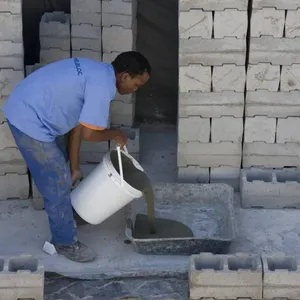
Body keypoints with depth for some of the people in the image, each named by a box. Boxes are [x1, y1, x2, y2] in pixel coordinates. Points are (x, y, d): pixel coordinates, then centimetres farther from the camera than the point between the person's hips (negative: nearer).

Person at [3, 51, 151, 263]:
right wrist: (114, 134, 0)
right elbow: (88, 133, -21)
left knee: (59, 176, 26)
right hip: (30, 122, -10)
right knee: (58, 184, 2)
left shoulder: (96, 72, 12)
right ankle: (65, 242, 18)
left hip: (27, 111, 10)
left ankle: (65, 219, 46)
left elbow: (77, 123, 16)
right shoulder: (102, 84, -19)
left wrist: (74, 167, 17)